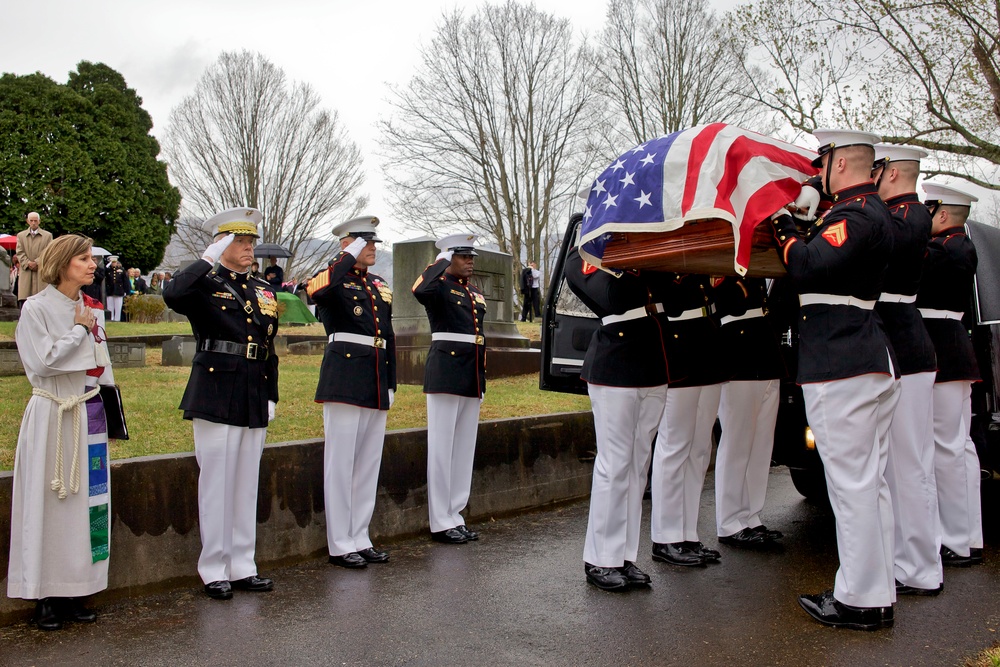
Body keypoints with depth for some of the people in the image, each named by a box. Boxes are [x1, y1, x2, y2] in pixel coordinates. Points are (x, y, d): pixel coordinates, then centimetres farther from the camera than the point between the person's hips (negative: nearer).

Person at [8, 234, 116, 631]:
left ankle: (75, 593, 17)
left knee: (86, 502, 7)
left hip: (89, 415, 6)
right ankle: (45, 597, 11)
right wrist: (79, 330, -11)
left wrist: (110, 411, 15)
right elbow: (41, 362, -18)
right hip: (53, 417, -6)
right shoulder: (36, 308, -8)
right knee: (49, 505, 0)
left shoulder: (93, 309, 11)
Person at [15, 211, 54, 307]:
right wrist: (28, 263, -11)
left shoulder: (48, 235, 10)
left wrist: (36, 262, -11)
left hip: (42, 273, -1)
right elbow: (19, 253, 6)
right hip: (26, 273, 2)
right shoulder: (21, 235, 15)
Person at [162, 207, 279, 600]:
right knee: (217, 485, 1)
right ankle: (215, 572, 12)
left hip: (254, 401, 6)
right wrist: (209, 259, -23)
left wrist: (272, 396, 14)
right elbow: (172, 295, -27)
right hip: (216, 398, -6)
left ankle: (242, 567, 21)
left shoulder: (265, 292, 16)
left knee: (247, 485, 11)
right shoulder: (205, 285, -2)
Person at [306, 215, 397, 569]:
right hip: (345, 379, -7)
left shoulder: (380, 285, 17)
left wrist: (391, 383, 15)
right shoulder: (335, 277, -3)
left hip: (376, 384, 7)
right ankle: (340, 545, 9)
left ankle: (360, 539, 23)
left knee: (369, 463, 12)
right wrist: (350, 256, -20)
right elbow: (316, 291, -30)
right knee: (341, 463, -1)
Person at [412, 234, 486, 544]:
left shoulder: (476, 294, 18)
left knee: (465, 449, 11)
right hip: (446, 376, -8)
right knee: (442, 448, -1)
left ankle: (455, 515, 20)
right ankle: (441, 522, 6)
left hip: (472, 378, 8)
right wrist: (441, 262, -16)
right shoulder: (440, 287, -5)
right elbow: (420, 289, -31)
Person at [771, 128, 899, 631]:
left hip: (842, 366, -10)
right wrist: (795, 234, 12)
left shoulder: (856, 213, -13)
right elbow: (824, 263, 22)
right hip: (870, 362, 11)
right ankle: (878, 592, 22)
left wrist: (785, 232, -8)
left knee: (851, 483, -4)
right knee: (870, 481, 13)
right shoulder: (870, 212, 20)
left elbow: (812, 266, -24)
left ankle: (860, 600, 4)